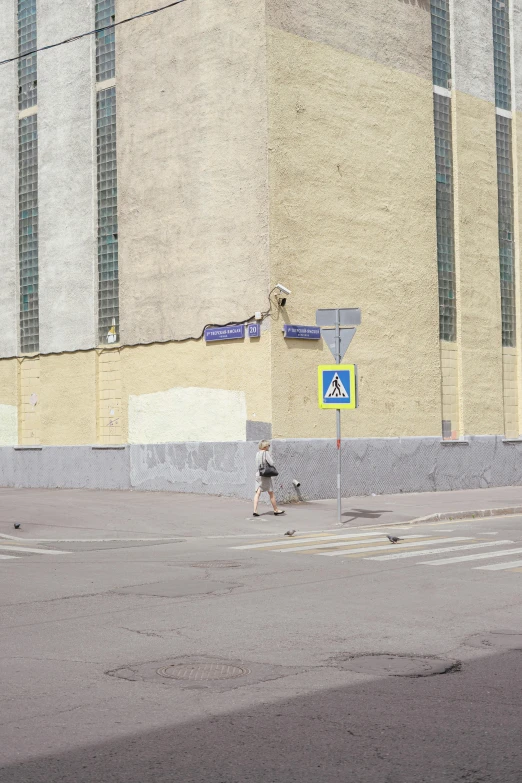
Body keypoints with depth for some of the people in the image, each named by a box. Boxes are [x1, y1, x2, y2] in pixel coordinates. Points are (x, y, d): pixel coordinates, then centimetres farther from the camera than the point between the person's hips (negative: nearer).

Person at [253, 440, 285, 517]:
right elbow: (271, 463, -16)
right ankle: (276, 510, 15)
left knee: (257, 493, 2)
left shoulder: (258, 453, 10)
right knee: (271, 493, 5)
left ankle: (255, 510, -8)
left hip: (258, 474, 7)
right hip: (265, 475, -7)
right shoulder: (265, 453, -12)